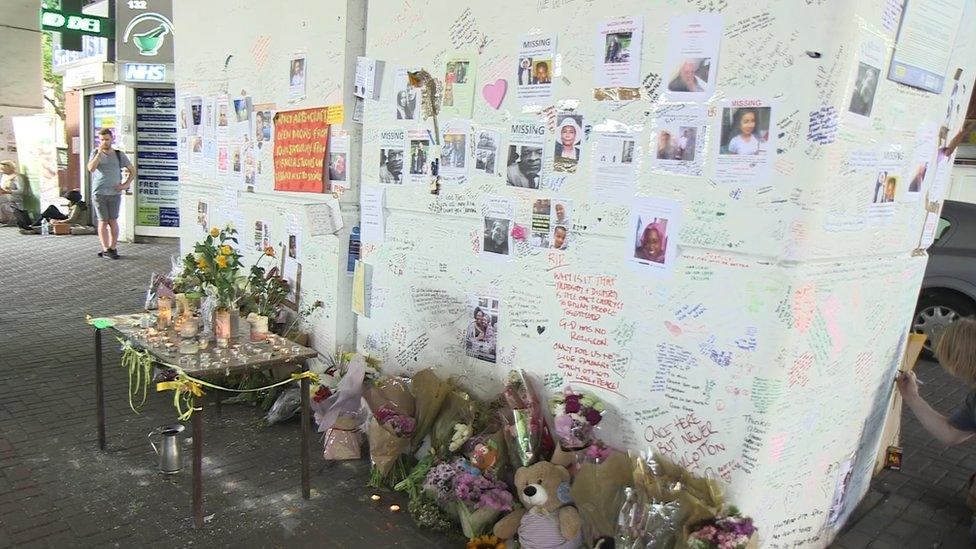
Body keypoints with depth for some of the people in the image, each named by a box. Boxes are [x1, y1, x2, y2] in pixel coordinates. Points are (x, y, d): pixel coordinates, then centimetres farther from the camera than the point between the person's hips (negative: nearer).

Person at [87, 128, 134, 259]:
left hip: (115, 193, 0)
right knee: (103, 221, -1)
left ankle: (113, 248, 8)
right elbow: (91, 168, -10)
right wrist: (99, 153, -15)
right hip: (99, 193, 0)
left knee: (113, 221, 1)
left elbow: (132, 170, 14)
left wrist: (126, 184, 1)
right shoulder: (95, 153, 7)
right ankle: (105, 249, -2)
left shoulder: (119, 154, 8)